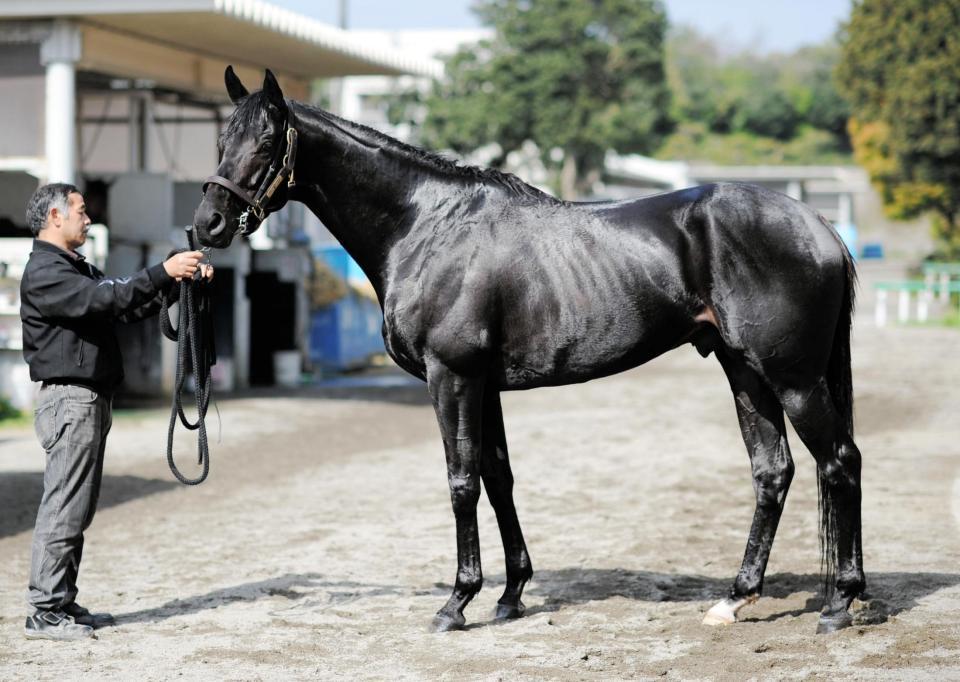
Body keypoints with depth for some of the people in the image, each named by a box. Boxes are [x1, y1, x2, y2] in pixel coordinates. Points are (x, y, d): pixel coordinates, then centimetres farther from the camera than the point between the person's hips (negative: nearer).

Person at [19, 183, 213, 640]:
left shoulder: (77, 268, 21)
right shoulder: (44, 272, -12)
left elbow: (130, 306, 18)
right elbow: (106, 299, -25)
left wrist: (180, 281, 5)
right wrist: (164, 272, -25)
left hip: (91, 400, 10)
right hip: (70, 398, -10)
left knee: (77, 509, 12)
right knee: (63, 506, -10)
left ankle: (63, 603, 16)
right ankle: (44, 612, -8)